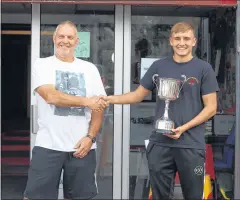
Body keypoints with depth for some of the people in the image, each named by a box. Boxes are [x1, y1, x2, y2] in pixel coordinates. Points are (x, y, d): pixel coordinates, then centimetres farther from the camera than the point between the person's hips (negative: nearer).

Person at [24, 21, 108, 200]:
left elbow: (98, 107, 7)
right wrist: (86, 101, -10)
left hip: (82, 146, 3)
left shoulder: (89, 69, 9)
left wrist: (90, 137, -6)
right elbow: (51, 96, -14)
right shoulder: (42, 65, 2)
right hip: (48, 146, -2)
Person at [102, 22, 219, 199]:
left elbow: (211, 108, -2)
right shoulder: (159, 66, 7)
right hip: (160, 143, 2)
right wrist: (111, 99, -6)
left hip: (191, 145, -2)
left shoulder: (204, 69, 0)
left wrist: (183, 128, -13)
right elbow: (138, 95, 10)